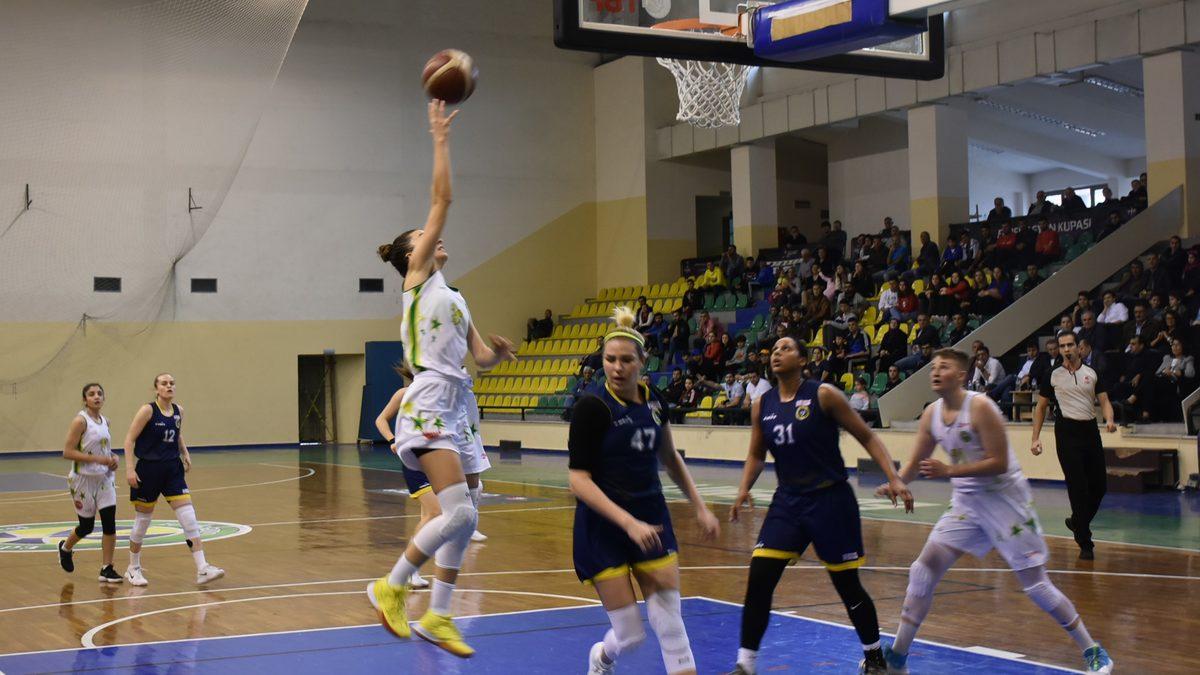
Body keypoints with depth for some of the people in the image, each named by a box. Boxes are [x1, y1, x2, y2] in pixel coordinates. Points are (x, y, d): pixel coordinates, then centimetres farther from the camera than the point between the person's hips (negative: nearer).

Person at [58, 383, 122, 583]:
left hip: (105, 478, 5)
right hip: (83, 480, -5)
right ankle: (65, 548, 38)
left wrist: (114, 458, 0)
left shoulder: (105, 421, 7)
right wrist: (97, 458, -23)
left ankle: (106, 568, 2)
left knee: (109, 522, -6)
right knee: (87, 526, 7)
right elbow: (67, 452, -18)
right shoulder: (80, 421, -13)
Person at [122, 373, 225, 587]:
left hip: (173, 469, 5)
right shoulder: (148, 410, -11)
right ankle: (133, 569, 26)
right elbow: (130, 440, -11)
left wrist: (185, 453, 7)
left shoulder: (178, 411, 5)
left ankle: (202, 569, -9)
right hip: (149, 470, -5)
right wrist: (129, 469, -19)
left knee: (189, 518, -6)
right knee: (142, 521, 8)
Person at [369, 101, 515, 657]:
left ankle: (436, 616, 17)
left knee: (465, 519, 8)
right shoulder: (418, 278, 2)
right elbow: (441, 200, -4)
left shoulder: (454, 298, 23)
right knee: (460, 514, -20)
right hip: (429, 406, -9)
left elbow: (481, 357, 19)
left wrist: (498, 352, -3)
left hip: (461, 408, 9)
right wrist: (440, 139, -2)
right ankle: (390, 586, -5)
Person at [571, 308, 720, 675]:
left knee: (671, 627, -3)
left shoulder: (655, 403, 3)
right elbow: (579, 480, -18)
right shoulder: (592, 407, -14)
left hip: (651, 520, 5)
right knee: (630, 634, -1)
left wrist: (700, 507, 15)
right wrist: (628, 522, -26)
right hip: (604, 525, -4)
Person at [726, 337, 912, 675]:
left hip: (831, 501, -4)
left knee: (847, 585, 5)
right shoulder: (763, 405, 5)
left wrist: (893, 478, -14)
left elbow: (867, 437, -5)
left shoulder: (823, 395, -9)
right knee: (758, 579, -8)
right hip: (788, 501, 4)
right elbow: (756, 454, 16)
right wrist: (744, 489, -1)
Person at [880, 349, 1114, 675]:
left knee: (1035, 583, -5)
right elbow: (917, 461, 10)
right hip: (967, 501, 6)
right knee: (924, 569, -1)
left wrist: (949, 471, -28)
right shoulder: (931, 413, 1)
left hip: (1005, 498, -6)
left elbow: (999, 463, -22)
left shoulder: (980, 407, -20)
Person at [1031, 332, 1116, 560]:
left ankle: (1077, 522, 31)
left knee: (1100, 486, 4)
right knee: (1078, 488, -7)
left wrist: (1109, 420, -15)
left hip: (1090, 430, 3)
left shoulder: (1092, 373, 9)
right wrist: (1036, 438, 1)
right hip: (1067, 431, -3)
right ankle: (1085, 544, -2)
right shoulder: (1053, 376, 4)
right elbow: (1041, 407, 9)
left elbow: (1104, 401, 6)